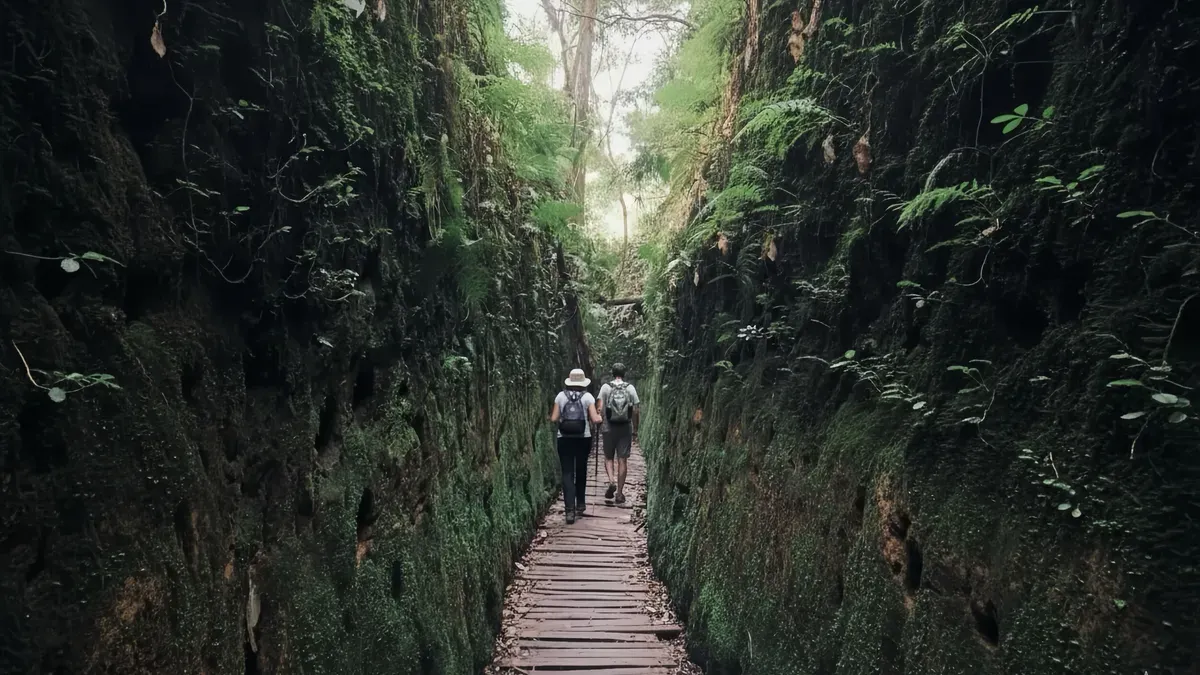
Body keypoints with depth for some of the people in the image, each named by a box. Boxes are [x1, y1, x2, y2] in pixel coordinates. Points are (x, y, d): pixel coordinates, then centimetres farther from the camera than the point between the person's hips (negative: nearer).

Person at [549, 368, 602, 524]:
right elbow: (595, 419, -8)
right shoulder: (587, 397, -2)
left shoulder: (561, 396, 1)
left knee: (567, 474, 0)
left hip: (564, 439, 0)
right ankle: (580, 505, 29)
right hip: (583, 439, 0)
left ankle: (570, 510, -10)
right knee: (581, 472, 18)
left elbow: (553, 419, -1)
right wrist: (599, 417, 14)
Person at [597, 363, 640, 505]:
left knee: (608, 458, 14)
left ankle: (611, 481, -10)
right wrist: (635, 430, 8)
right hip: (626, 428, 1)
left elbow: (601, 409, -8)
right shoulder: (630, 388, 1)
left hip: (609, 428, -1)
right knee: (622, 460, 5)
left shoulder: (605, 387, -2)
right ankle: (620, 493, 7)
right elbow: (636, 411, 0)